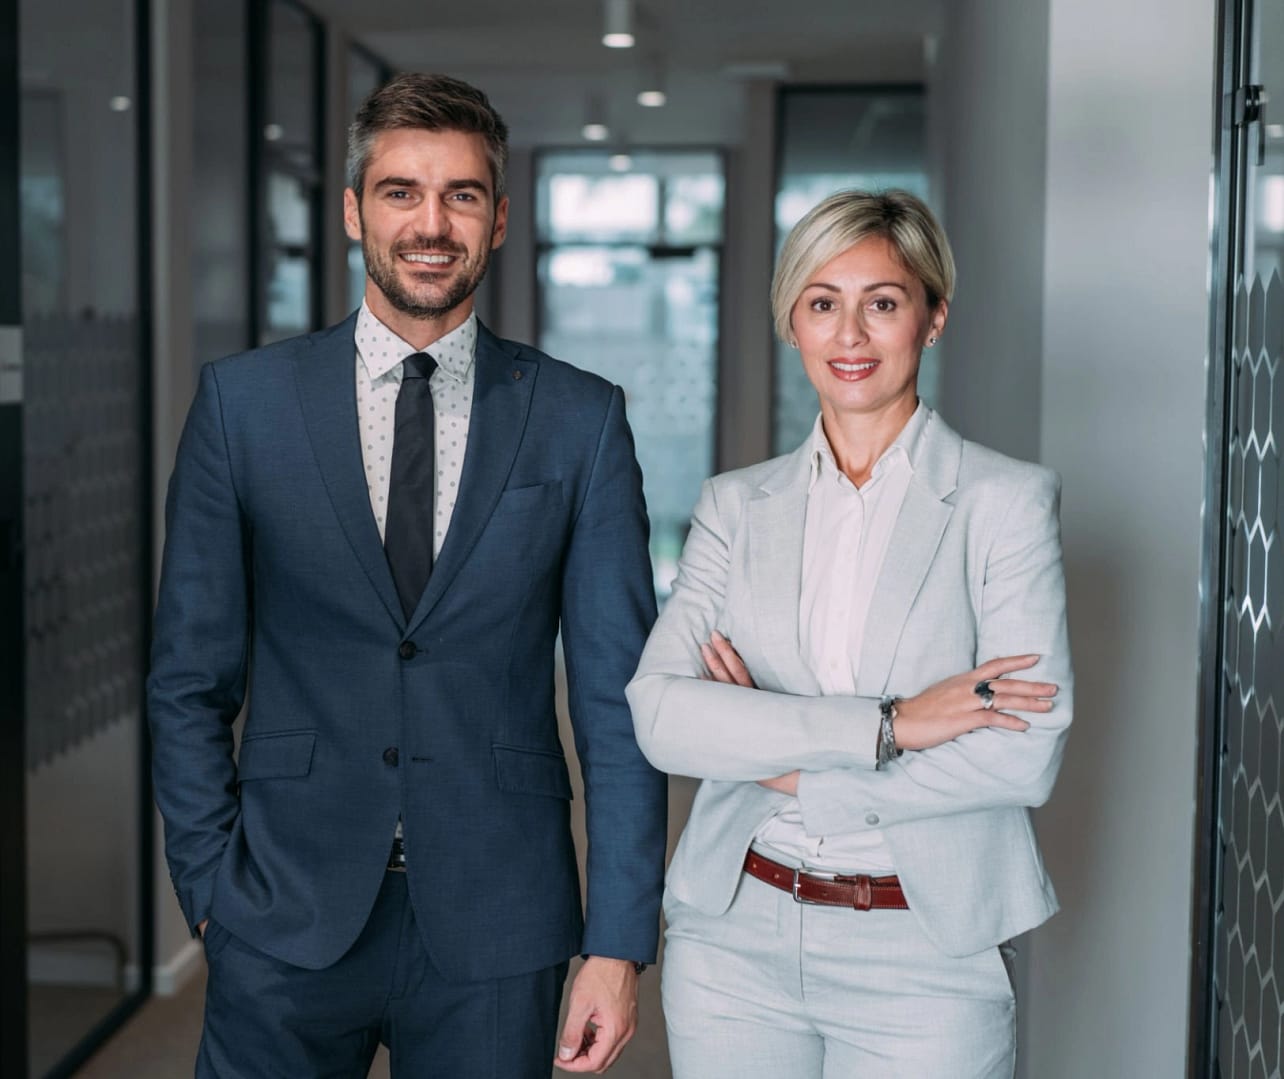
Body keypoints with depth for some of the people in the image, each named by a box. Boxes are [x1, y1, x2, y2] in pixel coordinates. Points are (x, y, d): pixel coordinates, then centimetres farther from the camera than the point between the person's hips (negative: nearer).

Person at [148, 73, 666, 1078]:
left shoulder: (582, 420, 0)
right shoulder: (243, 402, 1)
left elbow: (619, 695, -1)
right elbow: (191, 677, 4)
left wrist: (619, 944, -4)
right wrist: (211, 885, -1)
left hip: (495, 940, 0)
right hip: (286, 924, 0)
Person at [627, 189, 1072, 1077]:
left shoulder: (1007, 500, -3)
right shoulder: (737, 506, 5)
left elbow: (1028, 751, -12)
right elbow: (660, 712, -8)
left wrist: (788, 768, -11)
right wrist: (885, 725, -18)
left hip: (922, 957, -2)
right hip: (733, 941, 3)